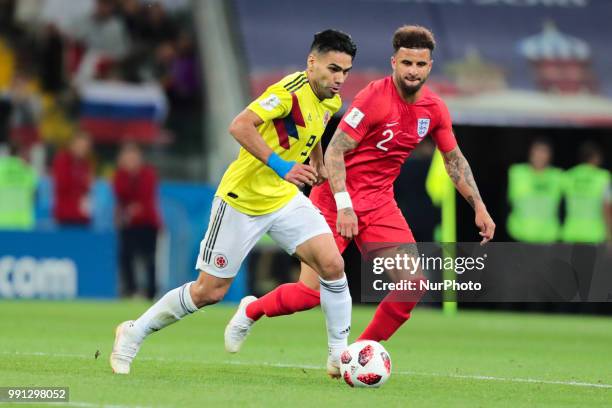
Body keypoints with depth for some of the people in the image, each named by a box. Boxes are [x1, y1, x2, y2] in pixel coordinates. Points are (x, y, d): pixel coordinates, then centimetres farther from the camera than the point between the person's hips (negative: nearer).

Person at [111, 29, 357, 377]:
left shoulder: (331, 102, 3)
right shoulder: (291, 90, -24)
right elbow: (240, 126, -36)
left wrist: (318, 165, 20)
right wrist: (280, 166, -39)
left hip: (285, 198, 7)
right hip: (242, 199, -7)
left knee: (333, 264, -13)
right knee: (209, 291, 1)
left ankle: (339, 356, -2)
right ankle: (135, 332, 21)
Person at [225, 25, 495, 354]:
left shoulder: (434, 109, 1)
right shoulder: (374, 98, -19)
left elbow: (454, 159, 15)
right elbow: (334, 151, -20)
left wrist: (479, 207, 10)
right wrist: (344, 206, -27)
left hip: (379, 203, 6)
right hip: (336, 202, -6)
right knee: (311, 293, -8)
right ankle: (250, 311, 23)